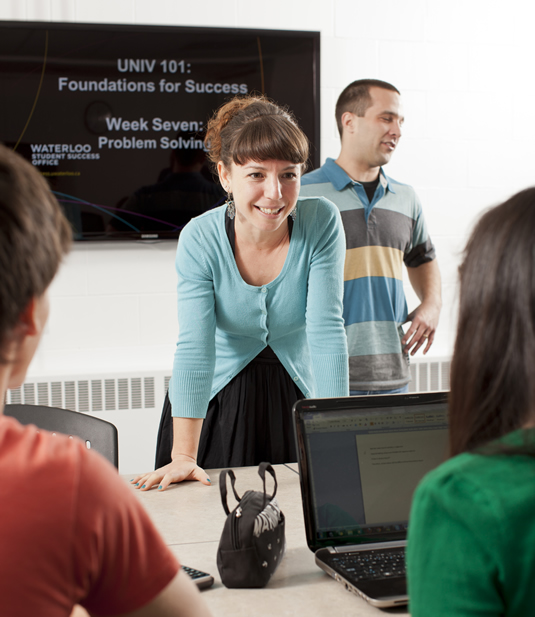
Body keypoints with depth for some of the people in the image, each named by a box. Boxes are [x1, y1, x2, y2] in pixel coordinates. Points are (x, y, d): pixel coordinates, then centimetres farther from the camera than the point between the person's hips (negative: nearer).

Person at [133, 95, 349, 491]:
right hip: (218, 400, 0)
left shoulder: (322, 224, -17)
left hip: (296, 399, 1)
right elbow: (194, 348, -22)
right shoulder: (200, 239, -18)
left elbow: (327, 329, -20)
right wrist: (183, 456, -29)